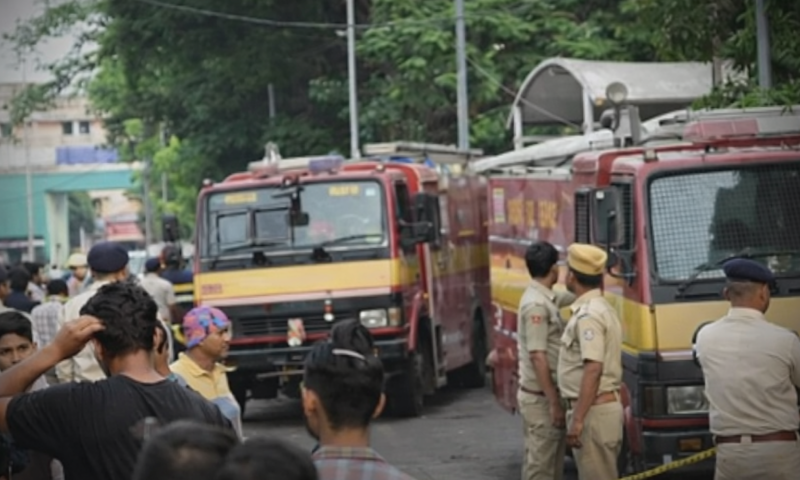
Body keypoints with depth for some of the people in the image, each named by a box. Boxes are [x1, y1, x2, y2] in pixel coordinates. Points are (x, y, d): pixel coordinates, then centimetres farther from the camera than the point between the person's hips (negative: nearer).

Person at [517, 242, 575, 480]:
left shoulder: (547, 299, 10)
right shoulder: (536, 304, -19)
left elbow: (569, 296, 33)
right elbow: (537, 357, -23)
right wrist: (554, 402, -22)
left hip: (548, 395, 10)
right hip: (540, 398, -10)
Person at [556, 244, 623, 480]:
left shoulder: (588, 315, -17)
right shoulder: (602, 308, 14)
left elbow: (593, 369, -25)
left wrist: (578, 419, -26)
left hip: (593, 411, -10)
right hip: (607, 405, 10)